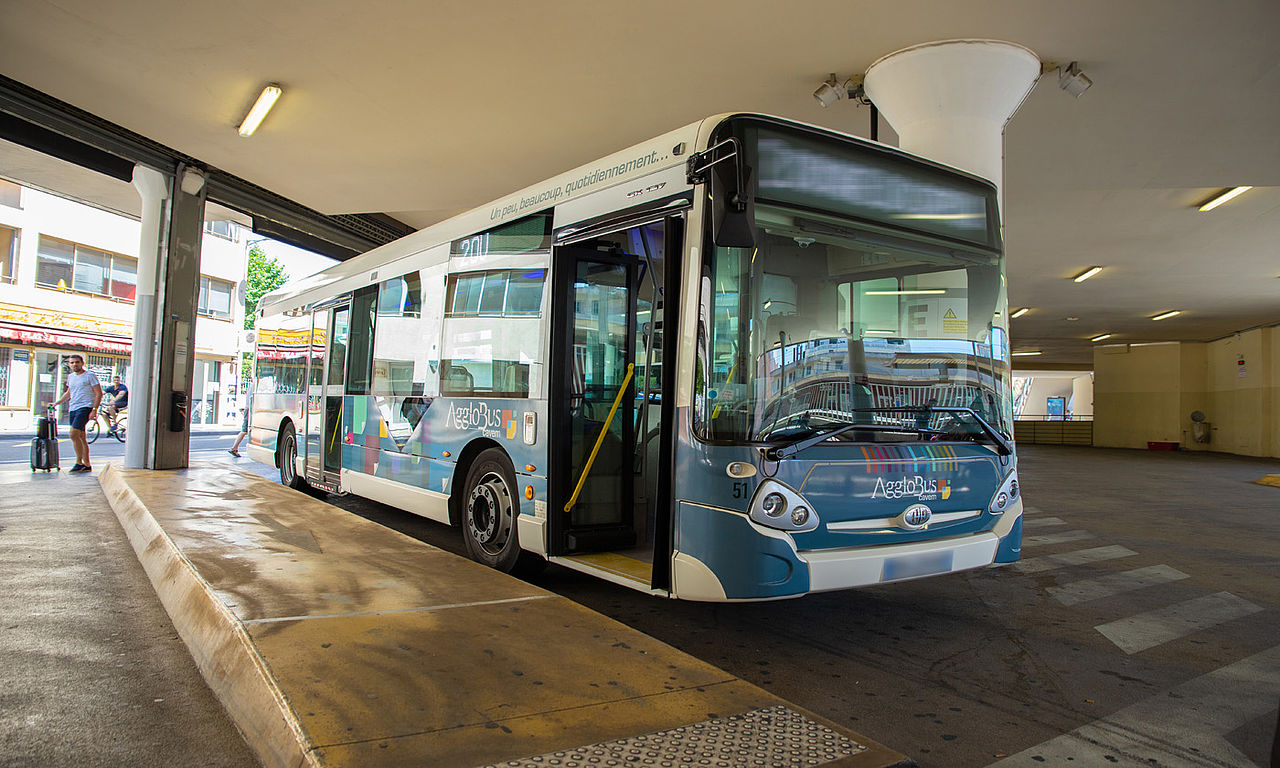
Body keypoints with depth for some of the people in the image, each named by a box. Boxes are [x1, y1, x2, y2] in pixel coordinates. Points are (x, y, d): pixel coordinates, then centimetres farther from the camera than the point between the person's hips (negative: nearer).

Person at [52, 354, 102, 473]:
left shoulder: (90, 375, -4)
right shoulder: (71, 377, 17)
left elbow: (99, 393, -8)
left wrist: (94, 409, -15)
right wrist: (57, 403, 24)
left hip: (85, 408, -8)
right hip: (73, 409, 8)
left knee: (74, 435, -18)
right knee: (80, 437, 7)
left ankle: (79, 463, -9)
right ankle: (87, 465, 11)